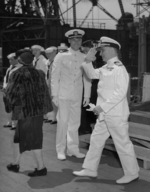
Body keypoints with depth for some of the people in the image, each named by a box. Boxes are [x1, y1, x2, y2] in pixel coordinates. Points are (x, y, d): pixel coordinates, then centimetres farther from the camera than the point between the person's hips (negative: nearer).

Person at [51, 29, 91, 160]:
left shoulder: (85, 58, 6)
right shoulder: (61, 57, -2)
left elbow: (87, 78, 9)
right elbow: (55, 77, -1)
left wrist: (87, 96, 6)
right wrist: (54, 95, -5)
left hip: (77, 96, 3)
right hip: (63, 95, -3)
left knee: (75, 122, 8)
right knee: (63, 121, -4)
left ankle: (73, 148, 20)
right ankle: (61, 150, 7)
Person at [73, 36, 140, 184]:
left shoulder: (119, 68, -17)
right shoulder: (105, 68, 9)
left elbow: (120, 93, -23)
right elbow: (92, 74, 22)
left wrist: (102, 106, -23)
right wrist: (88, 60, 5)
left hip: (116, 114, -9)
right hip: (105, 114, 9)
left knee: (122, 143, 1)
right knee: (95, 140, 14)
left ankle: (132, 173, 16)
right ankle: (90, 169, 26)